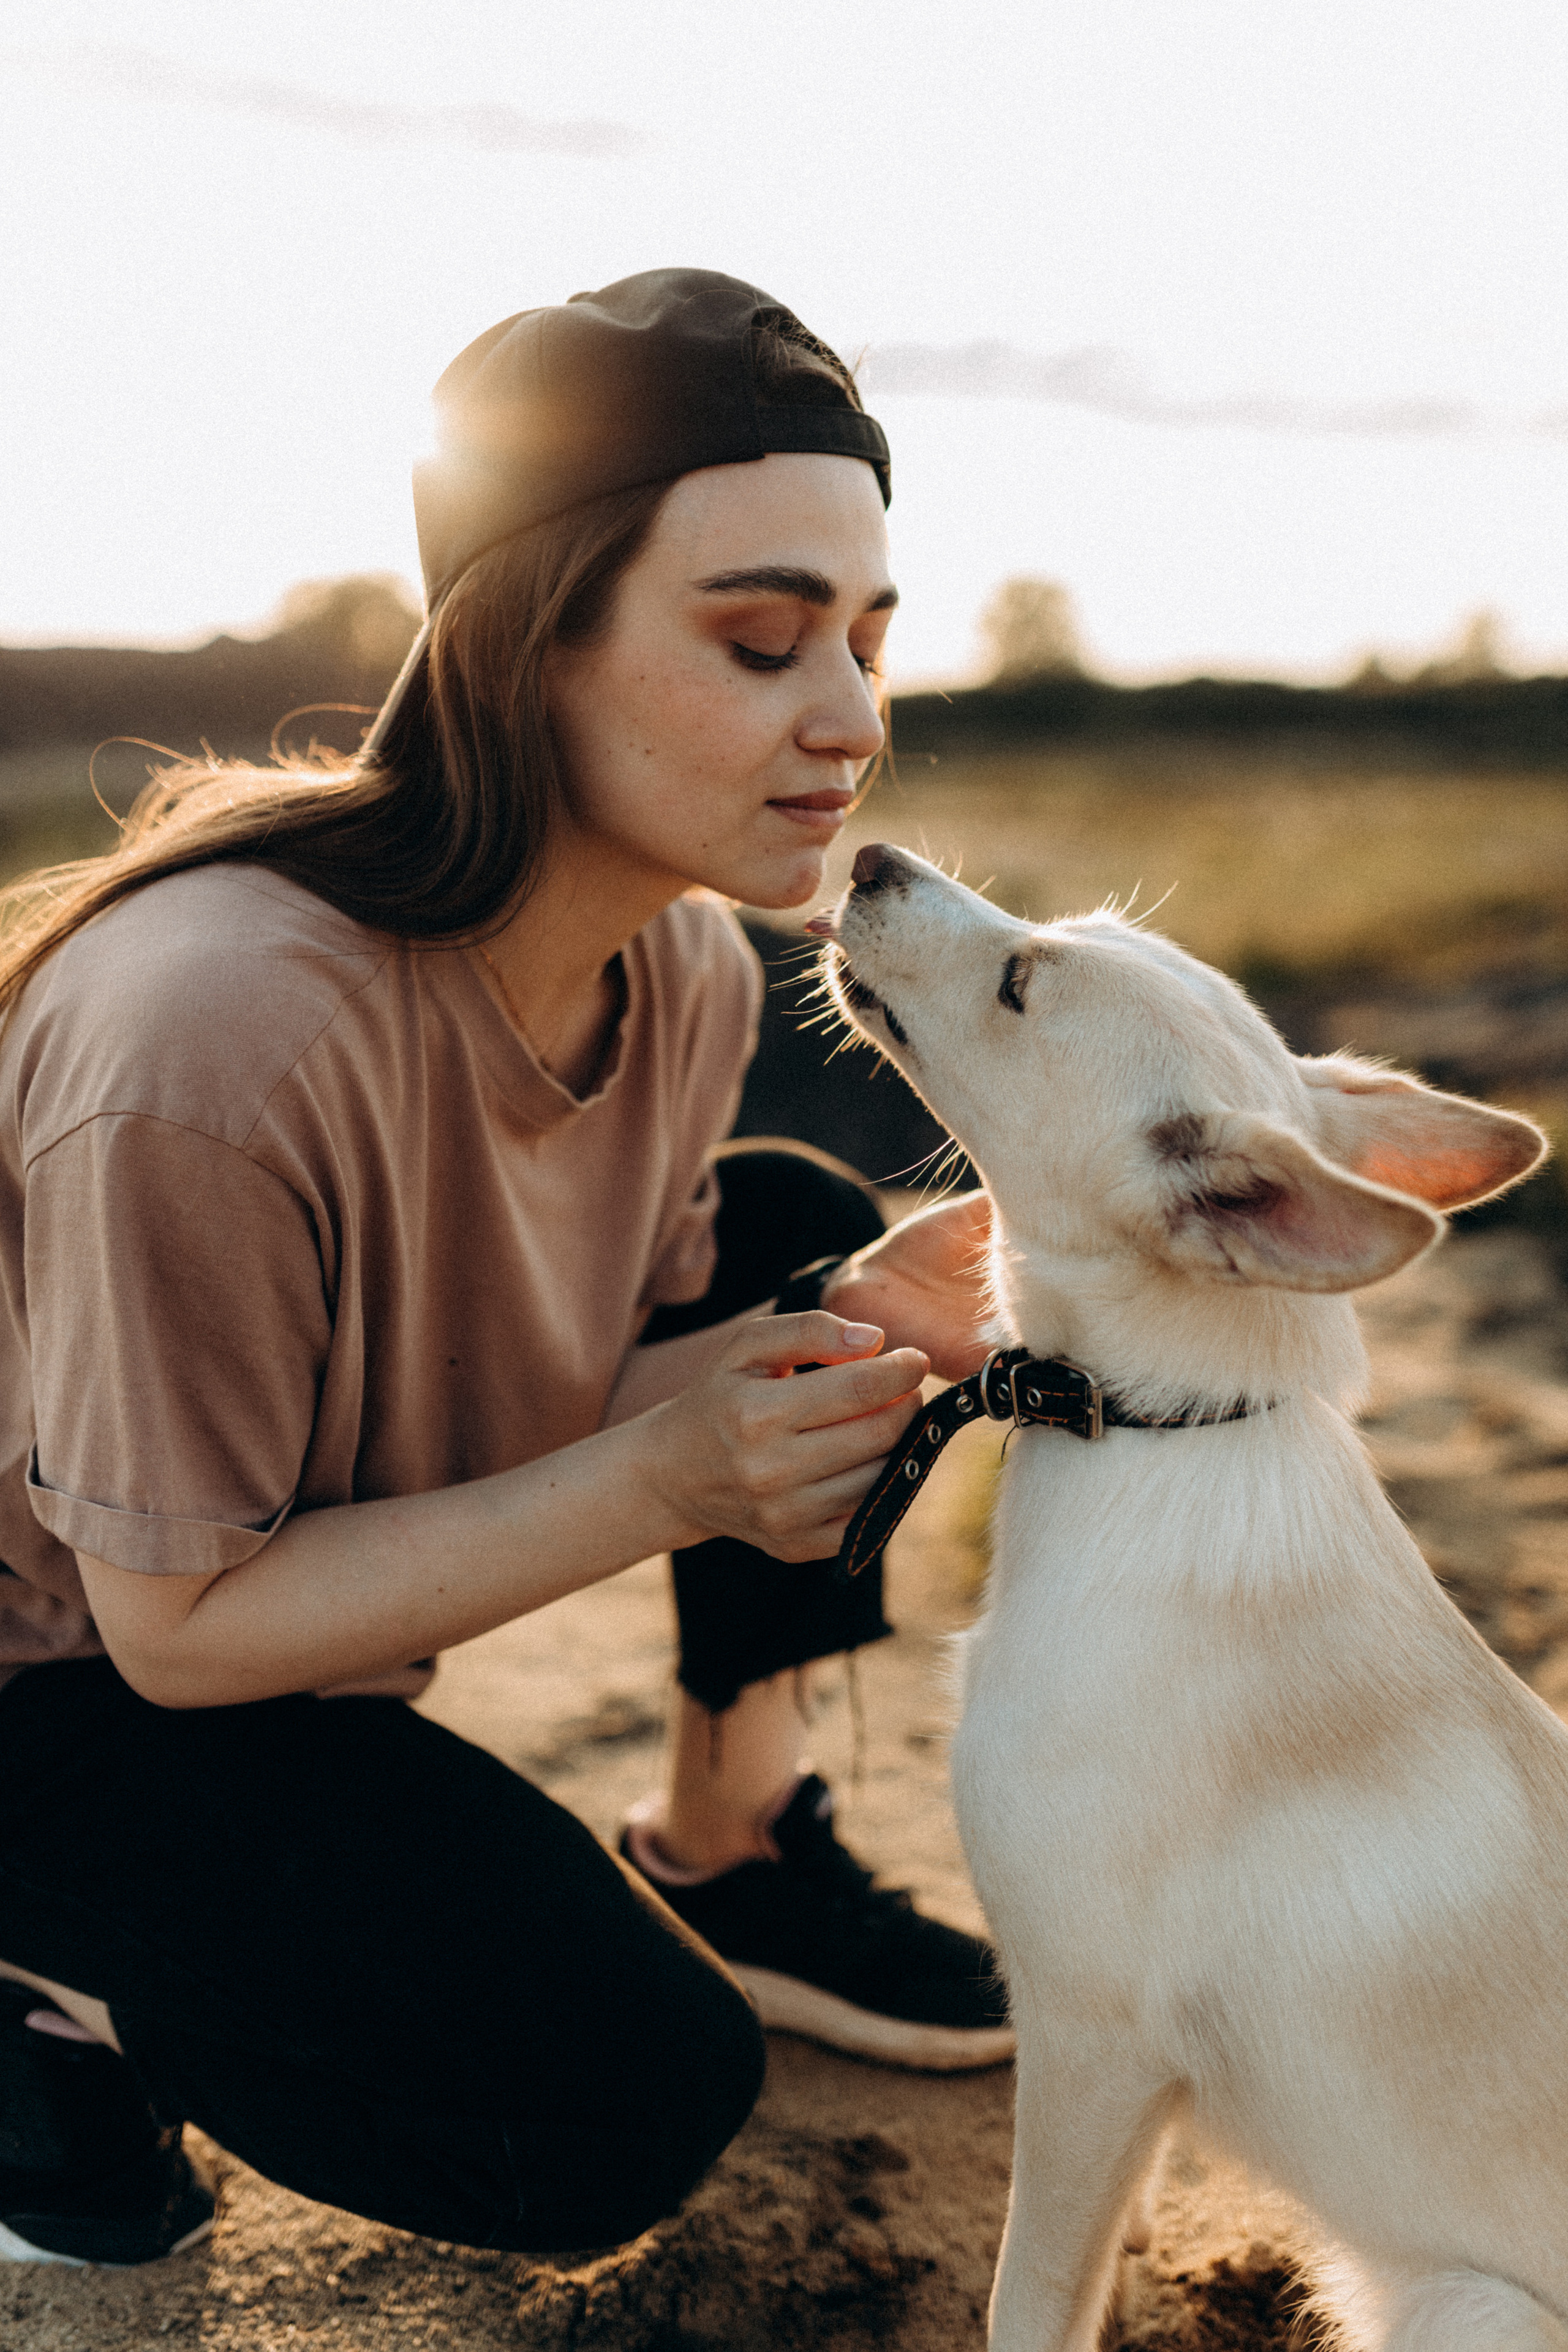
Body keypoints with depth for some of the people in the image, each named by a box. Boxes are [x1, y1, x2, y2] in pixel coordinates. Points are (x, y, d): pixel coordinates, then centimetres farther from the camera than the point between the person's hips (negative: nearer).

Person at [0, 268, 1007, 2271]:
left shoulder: (686, 963, -13)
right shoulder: (219, 1023, -37)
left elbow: (608, 1381, -3)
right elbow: (182, 1627, -27)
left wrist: (839, 1347, -23)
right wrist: (664, 1476, -33)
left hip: (295, 1556, 7)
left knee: (796, 1225, -2)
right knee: (626, 2106, -18)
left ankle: (723, 1855, 12)